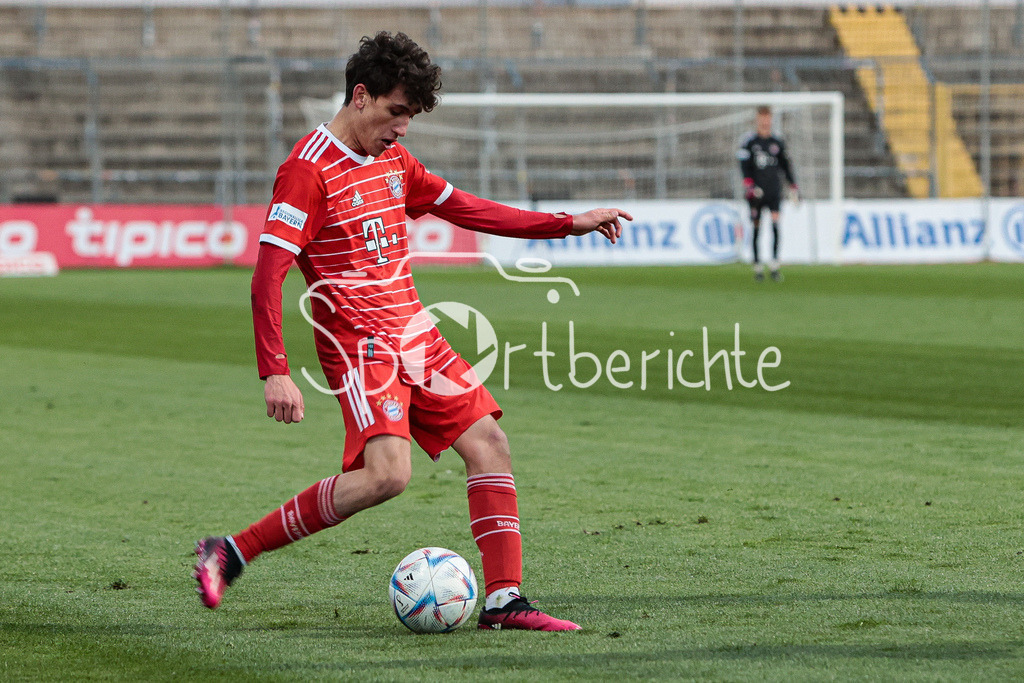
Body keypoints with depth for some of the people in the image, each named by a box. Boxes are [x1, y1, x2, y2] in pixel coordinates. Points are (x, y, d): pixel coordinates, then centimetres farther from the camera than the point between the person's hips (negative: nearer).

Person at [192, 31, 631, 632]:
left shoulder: (393, 160, 13)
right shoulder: (308, 171, -14)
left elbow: (468, 210, 24)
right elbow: (267, 277, -18)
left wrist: (569, 224, 21)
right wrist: (276, 373, -27)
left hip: (416, 335, 9)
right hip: (359, 346, -9)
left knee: (489, 443, 0)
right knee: (387, 473, -24)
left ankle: (504, 600, 3)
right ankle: (231, 553, -16)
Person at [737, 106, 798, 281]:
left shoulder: (777, 142, 11)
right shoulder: (748, 140, 2)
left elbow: (785, 165, 19)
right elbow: (744, 165, -4)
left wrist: (794, 187, 17)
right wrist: (749, 184, -17)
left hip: (774, 191, 1)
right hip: (756, 192, -1)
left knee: (776, 221, -15)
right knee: (756, 227, 2)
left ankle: (774, 262, -15)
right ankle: (757, 265, 12)